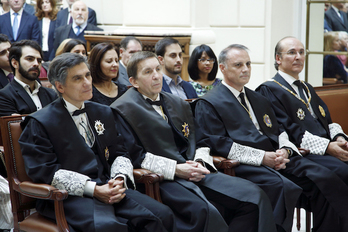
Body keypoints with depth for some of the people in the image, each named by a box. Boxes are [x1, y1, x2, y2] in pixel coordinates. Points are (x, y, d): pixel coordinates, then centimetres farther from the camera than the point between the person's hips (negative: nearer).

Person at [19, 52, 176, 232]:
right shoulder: (39, 123, 0)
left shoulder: (104, 113, 20)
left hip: (108, 188, 6)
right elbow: (44, 171, -9)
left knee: (163, 215, -19)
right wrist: (93, 189, -17)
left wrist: (120, 179, -6)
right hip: (68, 197, -6)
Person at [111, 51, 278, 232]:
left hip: (195, 173, 7)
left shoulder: (178, 104, 24)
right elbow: (134, 155, -9)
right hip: (163, 180, -7)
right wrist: (175, 169, -16)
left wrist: (200, 162, -1)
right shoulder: (123, 109, 0)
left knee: (253, 196, -12)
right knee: (204, 211, -36)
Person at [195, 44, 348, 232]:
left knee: (324, 178, -16)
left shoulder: (259, 100, 28)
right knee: (284, 187, -35)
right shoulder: (207, 104, 3)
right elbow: (217, 144, -8)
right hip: (244, 166, -7)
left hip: (278, 159, 7)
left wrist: (285, 151, -1)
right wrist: (261, 157, -15)